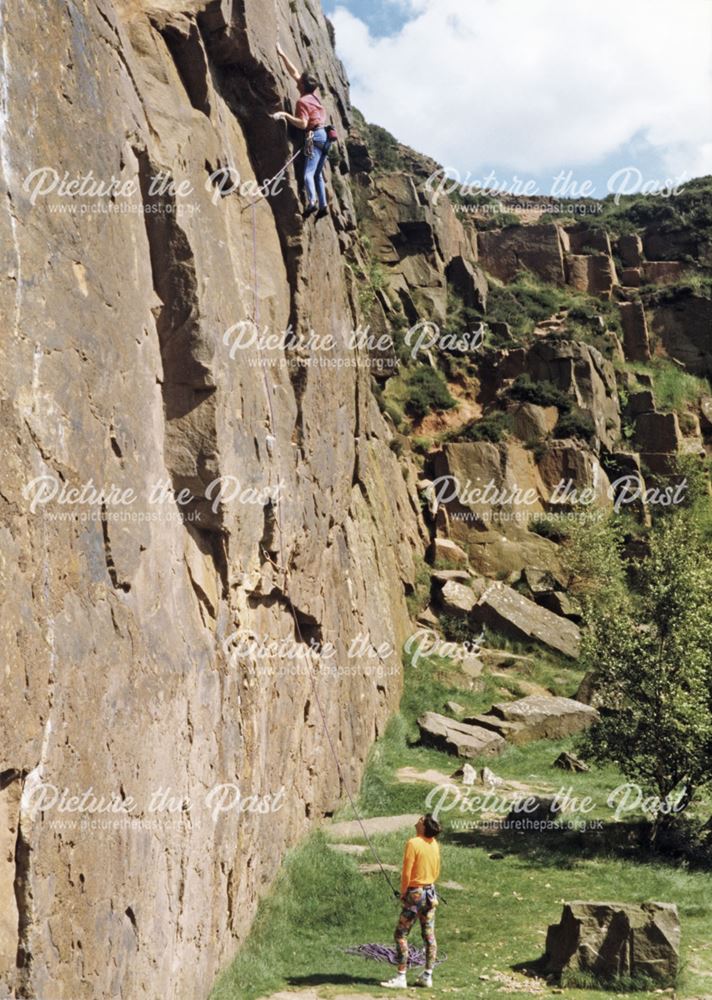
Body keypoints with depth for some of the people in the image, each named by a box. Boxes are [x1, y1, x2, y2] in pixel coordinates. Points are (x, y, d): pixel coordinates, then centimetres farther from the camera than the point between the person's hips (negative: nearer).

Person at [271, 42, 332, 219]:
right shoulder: (312, 96, 15)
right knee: (318, 173, 11)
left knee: (308, 172, -19)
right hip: (324, 135, 9)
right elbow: (294, 73, 24)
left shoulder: (302, 101, -9)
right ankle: (323, 205, 4)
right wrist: (282, 55, 28)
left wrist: (285, 115, -16)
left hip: (315, 136, -9)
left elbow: (303, 124, -20)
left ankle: (312, 202, -37)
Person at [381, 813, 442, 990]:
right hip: (430, 892, 7)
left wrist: (403, 892, -4)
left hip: (415, 893, -7)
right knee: (429, 935, 10)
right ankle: (427, 976, 15)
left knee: (401, 935, -1)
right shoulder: (434, 844, 3)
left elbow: (407, 872, -17)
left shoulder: (413, 843, -18)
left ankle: (401, 978, -2)